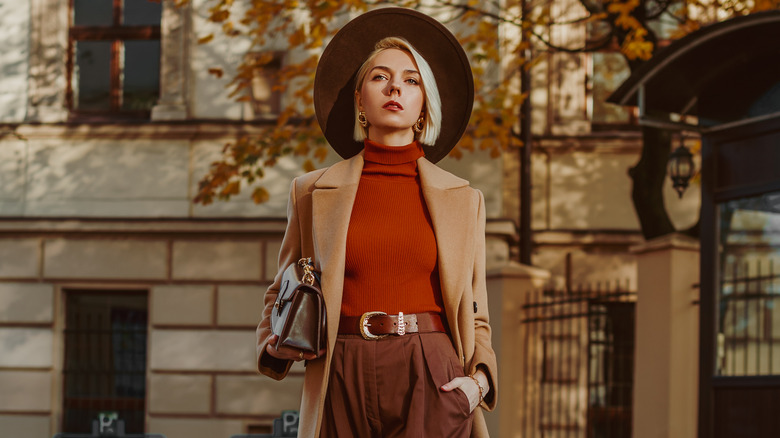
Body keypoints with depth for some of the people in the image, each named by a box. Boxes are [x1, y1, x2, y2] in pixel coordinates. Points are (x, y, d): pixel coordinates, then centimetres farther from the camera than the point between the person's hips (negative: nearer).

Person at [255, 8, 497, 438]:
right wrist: (275, 345, 2)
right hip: (345, 384, 0)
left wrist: (478, 379, -4)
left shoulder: (463, 199, 12)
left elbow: (474, 317, 15)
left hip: (432, 385, 0)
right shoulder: (313, 192, 11)